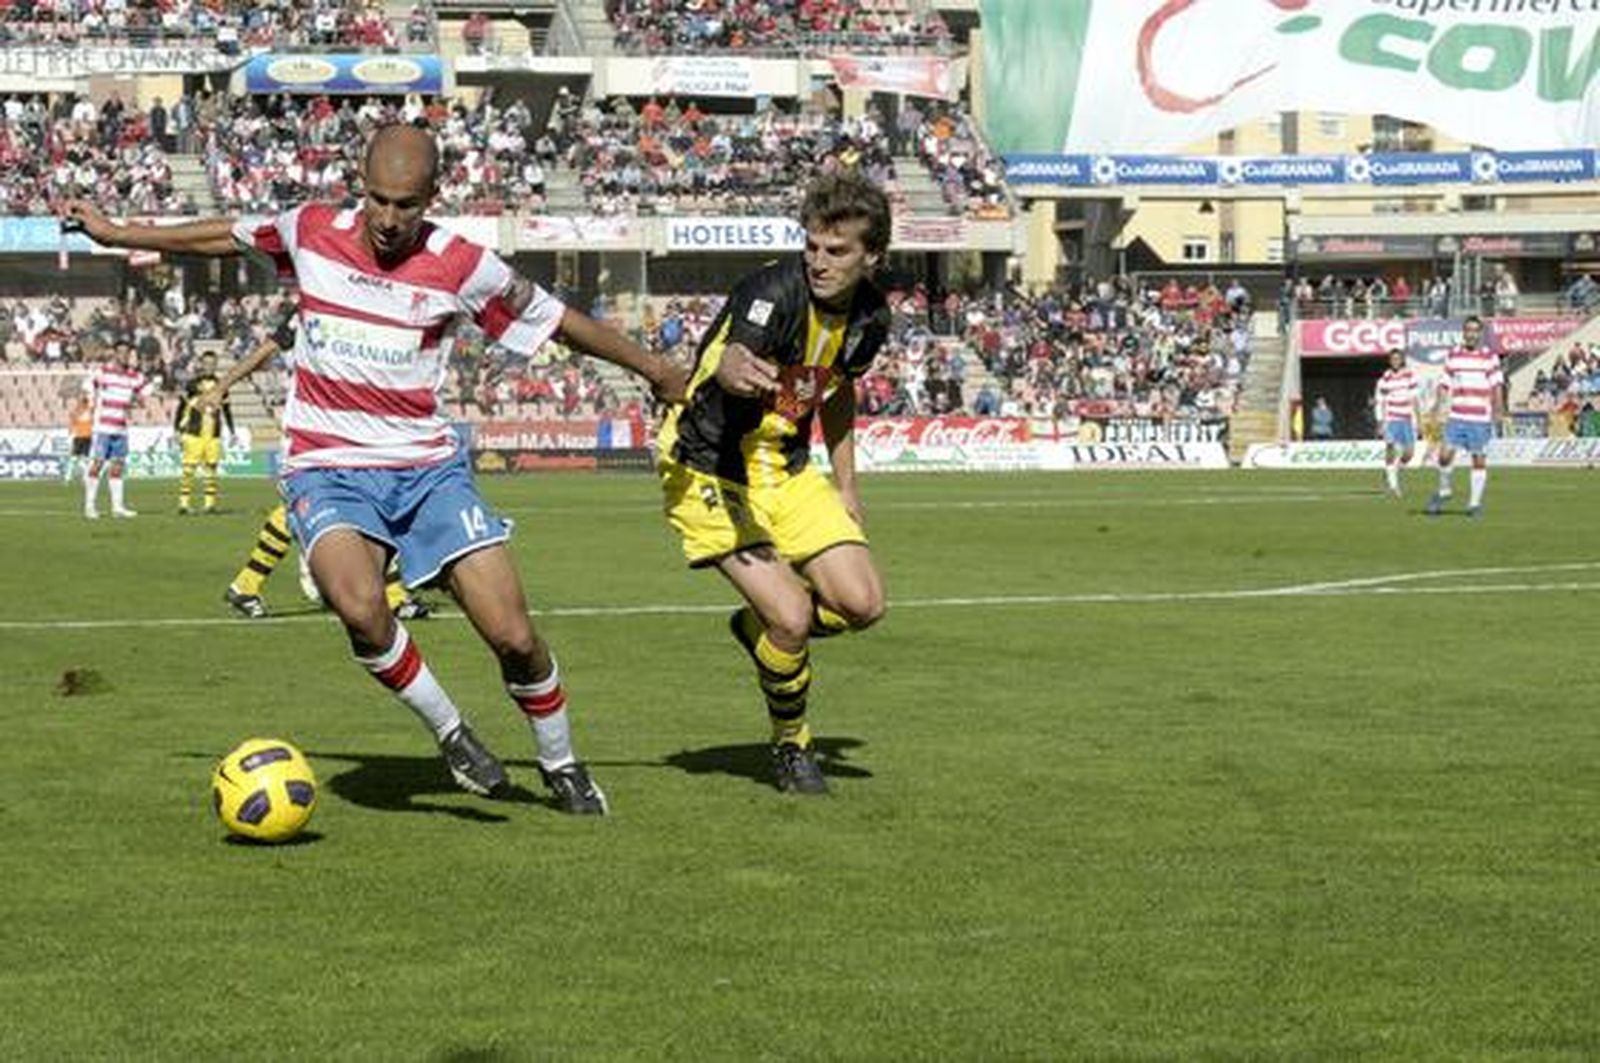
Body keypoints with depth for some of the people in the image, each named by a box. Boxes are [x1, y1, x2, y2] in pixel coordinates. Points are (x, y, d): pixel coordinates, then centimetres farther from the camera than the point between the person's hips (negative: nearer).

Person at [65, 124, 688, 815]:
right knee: (359, 605, -32)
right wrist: (114, 234, 27)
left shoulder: (461, 266, -6)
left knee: (513, 636, -9)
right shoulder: (310, 231, -1)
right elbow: (224, 236, 18)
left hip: (429, 466, 0)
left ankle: (561, 766, 20)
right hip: (328, 469, 0)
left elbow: (561, 322, 6)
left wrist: (656, 370, 14)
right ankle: (449, 732, -6)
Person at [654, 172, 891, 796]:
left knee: (862, 604, -6)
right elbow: (732, 358, -45)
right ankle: (791, 748, 8)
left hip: (786, 469, 7)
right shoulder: (773, 293, -24)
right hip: (707, 470, -7)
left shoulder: (869, 318, -2)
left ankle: (759, 626, 26)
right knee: (791, 615, -19)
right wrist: (739, 370, -70)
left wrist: (845, 485, 19)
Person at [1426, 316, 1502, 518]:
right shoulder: (1452, 356, 7)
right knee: (1445, 454, -11)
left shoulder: (1490, 357, 2)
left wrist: (1497, 414, -2)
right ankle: (1443, 491, 12)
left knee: (1479, 459, 1)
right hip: (1457, 416, 1)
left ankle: (1475, 503, 11)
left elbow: (1497, 388, 4)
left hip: (1480, 419, -1)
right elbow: (1445, 385, 11)